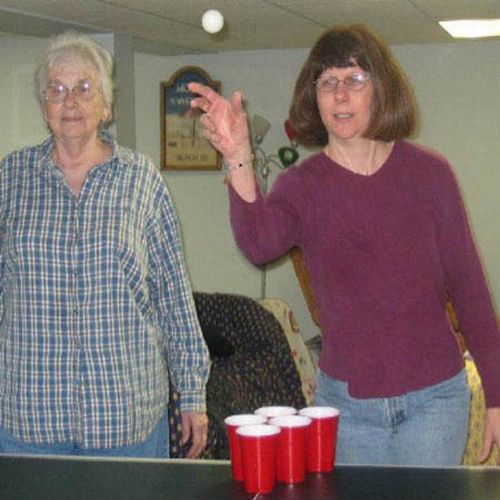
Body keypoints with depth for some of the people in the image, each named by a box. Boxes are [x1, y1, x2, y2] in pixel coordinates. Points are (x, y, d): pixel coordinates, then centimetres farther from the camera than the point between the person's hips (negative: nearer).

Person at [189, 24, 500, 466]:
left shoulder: (428, 172, -3)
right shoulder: (301, 185, -3)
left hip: (433, 397, 0)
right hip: (346, 401, 1)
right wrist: (239, 159, -42)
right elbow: (260, 244, -26)